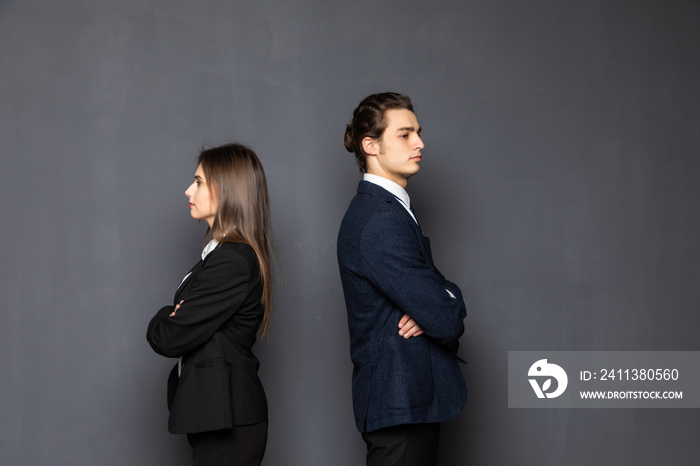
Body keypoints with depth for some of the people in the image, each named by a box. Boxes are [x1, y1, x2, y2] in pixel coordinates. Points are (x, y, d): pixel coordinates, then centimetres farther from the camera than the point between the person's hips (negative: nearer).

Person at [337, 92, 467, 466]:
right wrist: (449, 312, 1)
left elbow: (437, 291, 12)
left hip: (410, 396, 10)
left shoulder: (389, 210, 15)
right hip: (403, 403, -10)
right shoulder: (381, 220, -19)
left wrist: (431, 310, -10)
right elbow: (445, 321, -22)